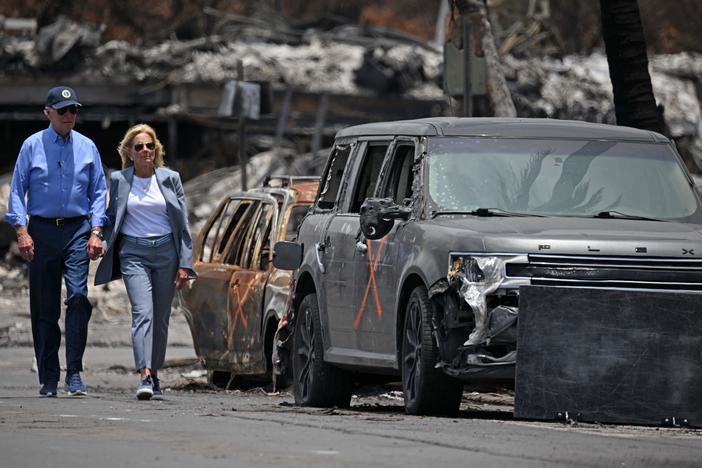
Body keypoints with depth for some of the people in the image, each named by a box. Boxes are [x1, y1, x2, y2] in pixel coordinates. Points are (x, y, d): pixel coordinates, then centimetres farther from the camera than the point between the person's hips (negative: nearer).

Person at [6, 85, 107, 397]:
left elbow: (98, 192, 10)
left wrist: (96, 232, -1)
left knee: (78, 296, -16)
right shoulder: (32, 146, 3)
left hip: (78, 231, 0)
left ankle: (74, 374, -13)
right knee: (44, 307, 3)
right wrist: (22, 231, -7)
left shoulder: (87, 148, 8)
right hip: (42, 231, 0)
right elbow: (17, 190, 3)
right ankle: (48, 378, 10)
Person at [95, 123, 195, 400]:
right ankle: (145, 377, -28)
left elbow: (183, 224, 6)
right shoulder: (119, 180, 5)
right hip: (133, 252, -2)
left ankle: (154, 375, 17)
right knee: (143, 312, -17)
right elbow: (112, 218, 15)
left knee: (161, 318, 5)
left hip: (166, 251, 2)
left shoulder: (170, 179, 5)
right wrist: (103, 243, -3)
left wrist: (184, 263, 0)